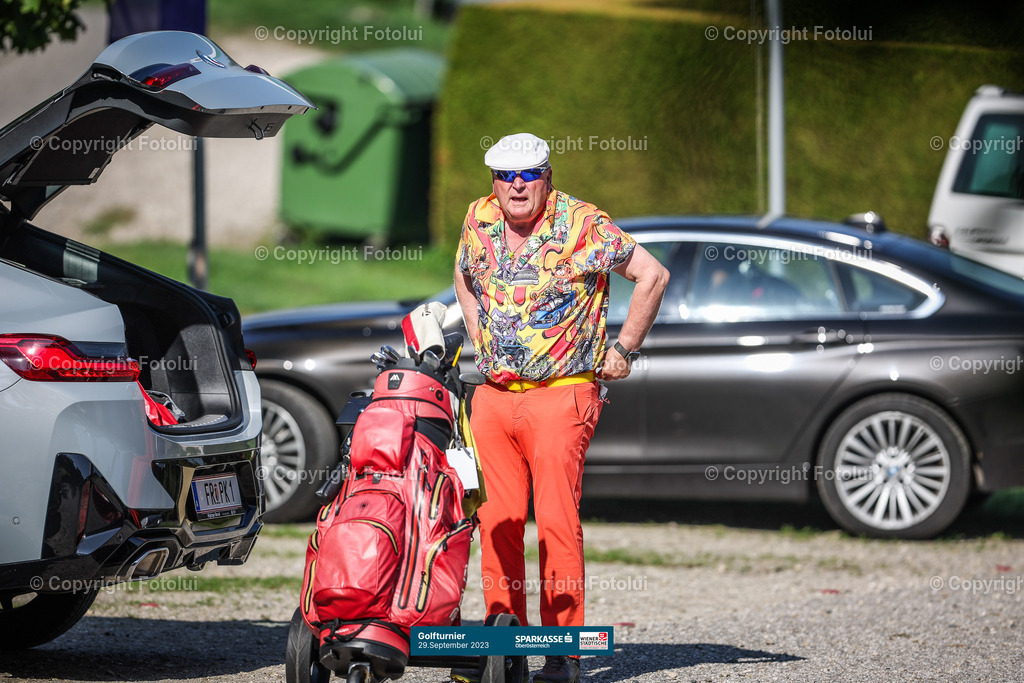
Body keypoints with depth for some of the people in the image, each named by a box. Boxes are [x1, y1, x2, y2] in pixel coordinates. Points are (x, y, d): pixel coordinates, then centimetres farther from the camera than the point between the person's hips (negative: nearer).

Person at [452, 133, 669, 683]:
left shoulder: (582, 225, -8)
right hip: (494, 393, 5)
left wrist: (623, 350, -2)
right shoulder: (479, 221, 7)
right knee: (496, 522, 3)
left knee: (557, 521, -10)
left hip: (561, 394, -5)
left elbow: (653, 275, -4)